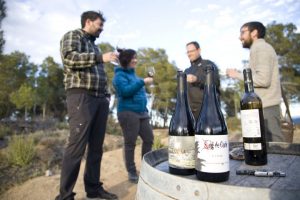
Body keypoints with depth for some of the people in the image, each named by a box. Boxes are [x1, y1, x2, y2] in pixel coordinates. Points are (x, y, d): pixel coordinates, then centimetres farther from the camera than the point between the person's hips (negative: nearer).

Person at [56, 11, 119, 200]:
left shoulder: (94, 45, 28)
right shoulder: (73, 36, 7)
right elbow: (70, 58, -14)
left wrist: (106, 93, 14)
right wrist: (100, 57, -12)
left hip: (100, 99, 8)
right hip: (81, 96, -7)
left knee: (96, 146, 7)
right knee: (77, 146, -9)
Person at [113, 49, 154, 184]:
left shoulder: (133, 74, 20)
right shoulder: (120, 75, -5)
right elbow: (125, 91, -21)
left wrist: (145, 109, 20)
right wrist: (142, 82, -21)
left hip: (142, 112, 8)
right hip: (128, 113, -8)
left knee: (149, 139, 7)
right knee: (130, 143, -1)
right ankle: (131, 172, 13)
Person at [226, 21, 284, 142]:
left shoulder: (260, 48, -8)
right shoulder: (260, 49, 22)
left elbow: (263, 79, -20)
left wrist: (237, 75, -10)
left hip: (266, 108, -10)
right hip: (265, 106, 10)